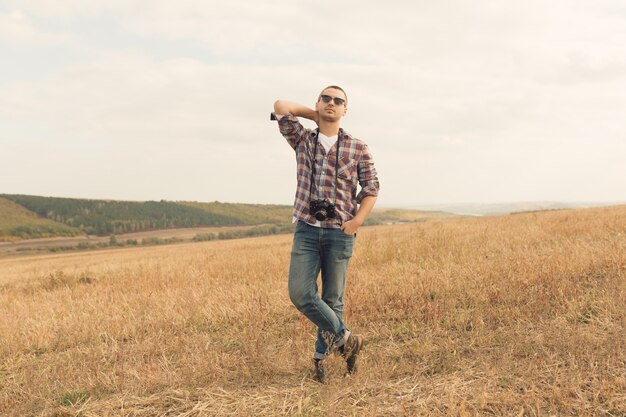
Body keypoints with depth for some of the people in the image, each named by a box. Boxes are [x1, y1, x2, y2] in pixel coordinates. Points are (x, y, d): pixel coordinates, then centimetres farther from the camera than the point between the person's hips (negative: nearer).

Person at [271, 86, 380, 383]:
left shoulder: (358, 149, 3)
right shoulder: (302, 140, 8)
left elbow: (371, 188, 6)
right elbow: (281, 106, 3)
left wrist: (357, 220, -7)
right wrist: (316, 115, 11)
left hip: (340, 233, -1)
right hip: (306, 230, 1)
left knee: (332, 299, 4)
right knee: (300, 294, -10)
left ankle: (322, 356, 21)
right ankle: (344, 338, 7)